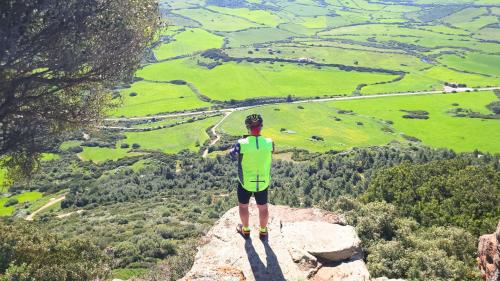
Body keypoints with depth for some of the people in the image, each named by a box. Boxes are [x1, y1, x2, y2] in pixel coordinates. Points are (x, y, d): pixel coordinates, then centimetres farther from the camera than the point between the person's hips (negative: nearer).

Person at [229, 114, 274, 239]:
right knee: (263, 207, 23)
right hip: (263, 182, 2)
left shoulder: (241, 144, -25)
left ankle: (245, 230, 43)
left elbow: (232, 154, -3)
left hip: (245, 182, -2)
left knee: (243, 206, 25)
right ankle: (263, 231, 42)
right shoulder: (269, 143, -18)